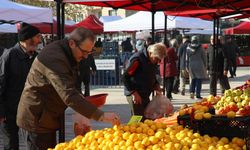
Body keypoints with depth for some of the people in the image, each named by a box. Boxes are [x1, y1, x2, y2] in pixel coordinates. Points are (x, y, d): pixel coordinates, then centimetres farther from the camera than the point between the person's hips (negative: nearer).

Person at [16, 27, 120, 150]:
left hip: (47, 120, 10)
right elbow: (69, 95, -34)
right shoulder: (54, 58, -25)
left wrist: (83, 100, 3)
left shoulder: (66, 55, 8)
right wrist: (100, 116, -35)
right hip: (36, 121, -10)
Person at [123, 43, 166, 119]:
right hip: (135, 95, -8)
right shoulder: (137, 59, -17)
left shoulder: (153, 61, 8)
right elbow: (125, 77, -18)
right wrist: (134, 93, -22)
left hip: (145, 95, 8)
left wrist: (156, 85, 3)